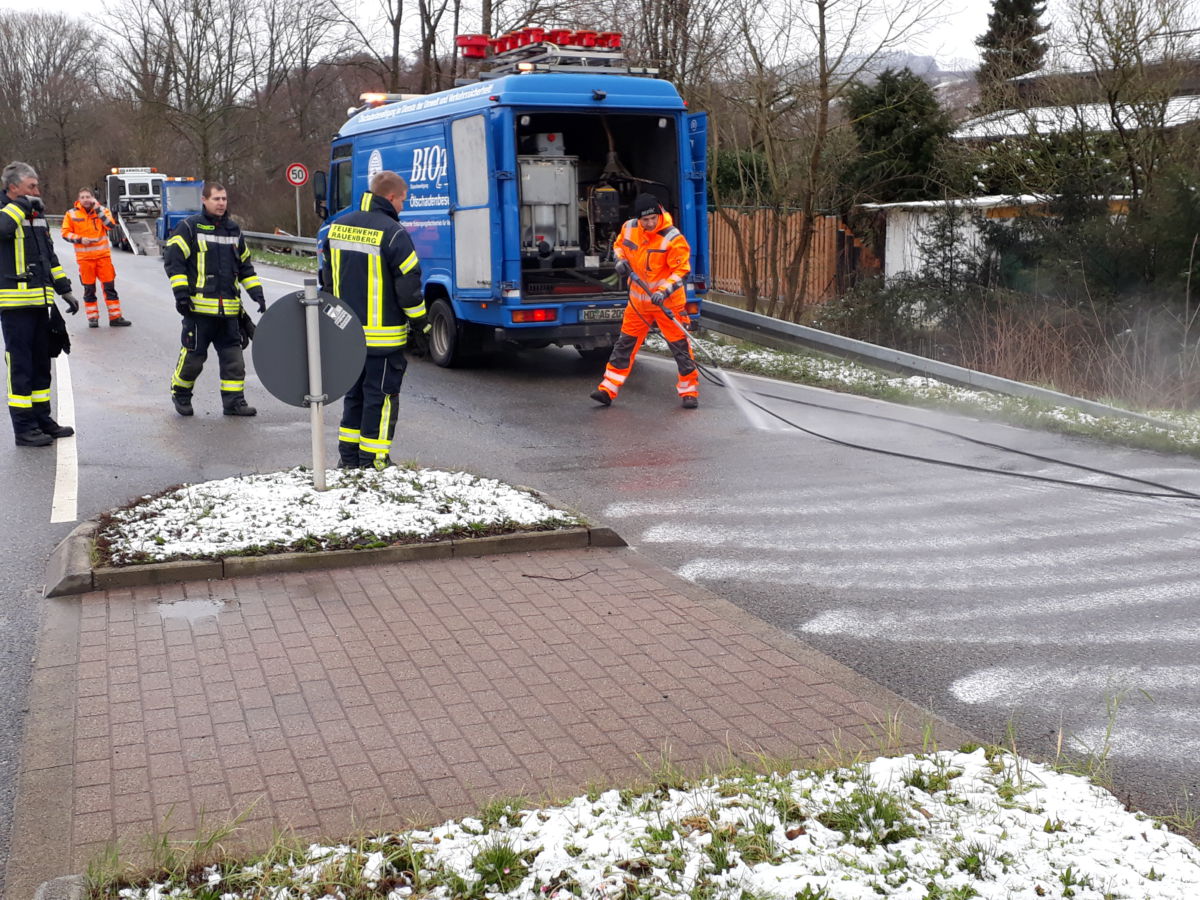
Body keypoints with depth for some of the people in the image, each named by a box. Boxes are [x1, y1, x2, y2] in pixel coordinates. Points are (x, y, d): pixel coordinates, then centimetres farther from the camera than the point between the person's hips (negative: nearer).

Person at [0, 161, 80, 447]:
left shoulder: (37, 216, 16)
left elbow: (50, 257, 24)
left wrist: (65, 290, 20)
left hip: (40, 302, 8)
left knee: (41, 364, 15)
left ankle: (42, 419, 26)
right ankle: (24, 429, 2)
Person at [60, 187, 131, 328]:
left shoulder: (102, 210, 4)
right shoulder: (71, 214, 2)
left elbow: (112, 226, -12)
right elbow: (66, 233, 4)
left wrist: (97, 209, -15)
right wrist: (80, 239, -12)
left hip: (103, 255, 1)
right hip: (84, 257, 0)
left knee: (109, 286, 1)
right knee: (89, 289, 5)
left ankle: (115, 317, 6)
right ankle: (92, 318, 13)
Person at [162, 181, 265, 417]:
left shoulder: (233, 230, 16)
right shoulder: (189, 227, -2)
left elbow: (245, 265, 23)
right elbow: (172, 259, -6)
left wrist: (257, 293, 13)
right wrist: (181, 292, -14)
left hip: (228, 309, 5)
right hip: (199, 305, -5)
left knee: (233, 356, 3)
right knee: (193, 355, 0)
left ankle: (233, 400, 9)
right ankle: (180, 394, 21)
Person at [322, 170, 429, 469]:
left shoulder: (338, 227, 9)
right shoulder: (393, 233, -15)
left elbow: (329, 279, 16)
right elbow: (408, 285, -14)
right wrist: (420, 325, -4)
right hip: (383, 336, -7)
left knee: (354, 393, 19)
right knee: (380, 397, 2)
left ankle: (348, 456, 24)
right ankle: (373, 462, 5)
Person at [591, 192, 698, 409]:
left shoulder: (673, 238, -19)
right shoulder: (628, 228, -3)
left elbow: (680, 271, -17)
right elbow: (619, 245, 18)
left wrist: (663, 292, -29)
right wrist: (620, 260, -4)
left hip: (668, 301, -5)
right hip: (638, 300, 5)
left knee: (680, 345, -2)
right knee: (625, 343, 8)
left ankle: (689, 391, 13)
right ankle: (608, 390, 14)